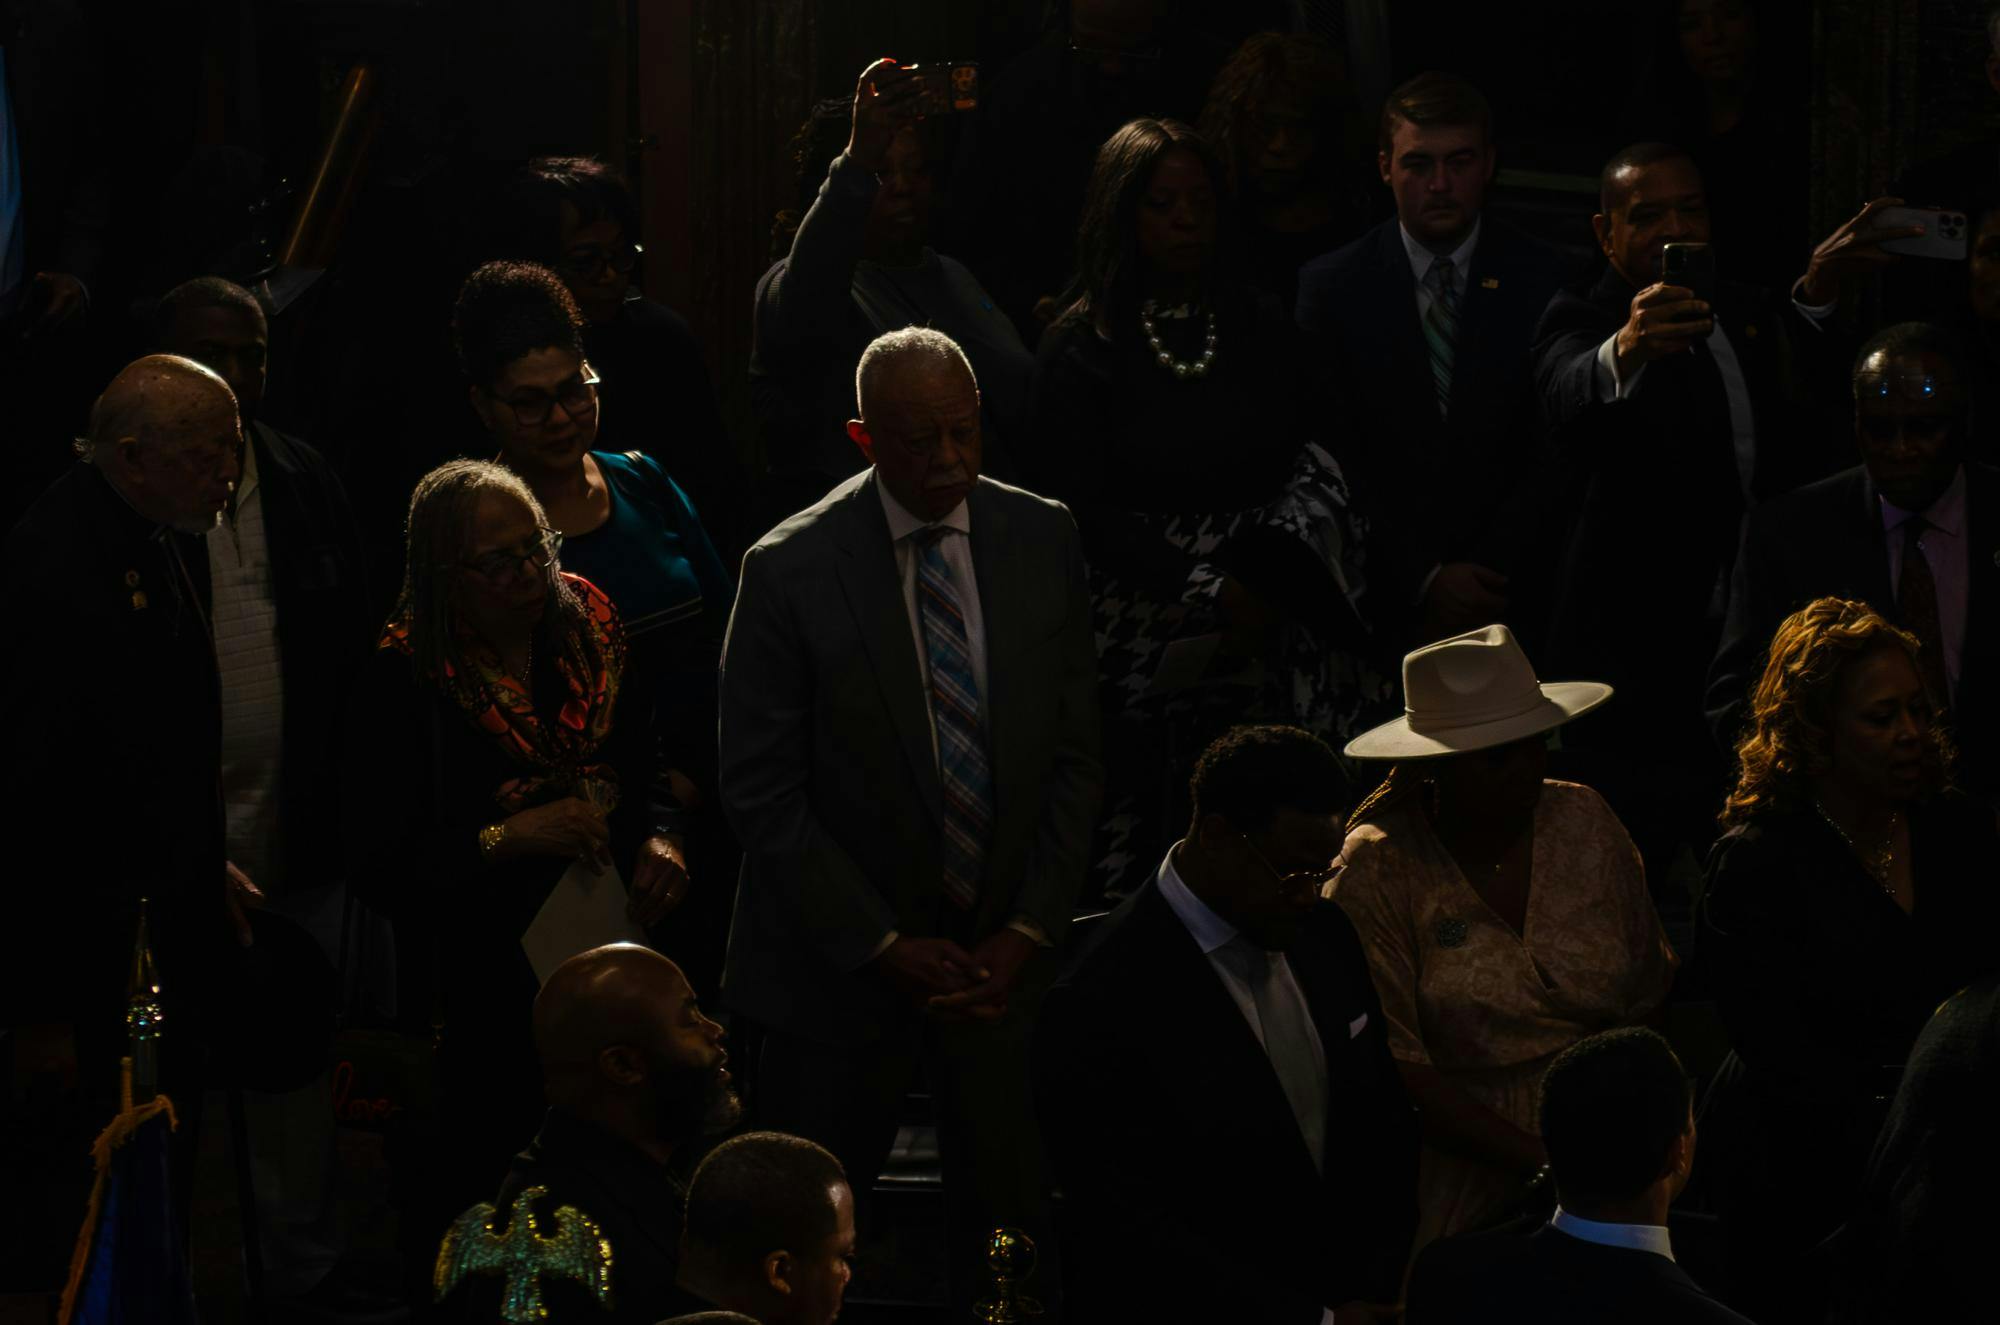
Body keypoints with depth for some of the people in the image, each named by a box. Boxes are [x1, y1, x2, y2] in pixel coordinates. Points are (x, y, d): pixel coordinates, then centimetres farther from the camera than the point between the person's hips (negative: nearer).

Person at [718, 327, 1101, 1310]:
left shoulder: (1042, 542, 0)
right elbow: (761, 792, -10)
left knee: (1008, 1229, 7)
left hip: (1005, 959, 3)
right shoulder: (792, 570, -11)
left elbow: (1073, 756, 5)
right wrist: (886, 949, -12)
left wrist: (1027, 933, -5)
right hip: (846, 966, -3)